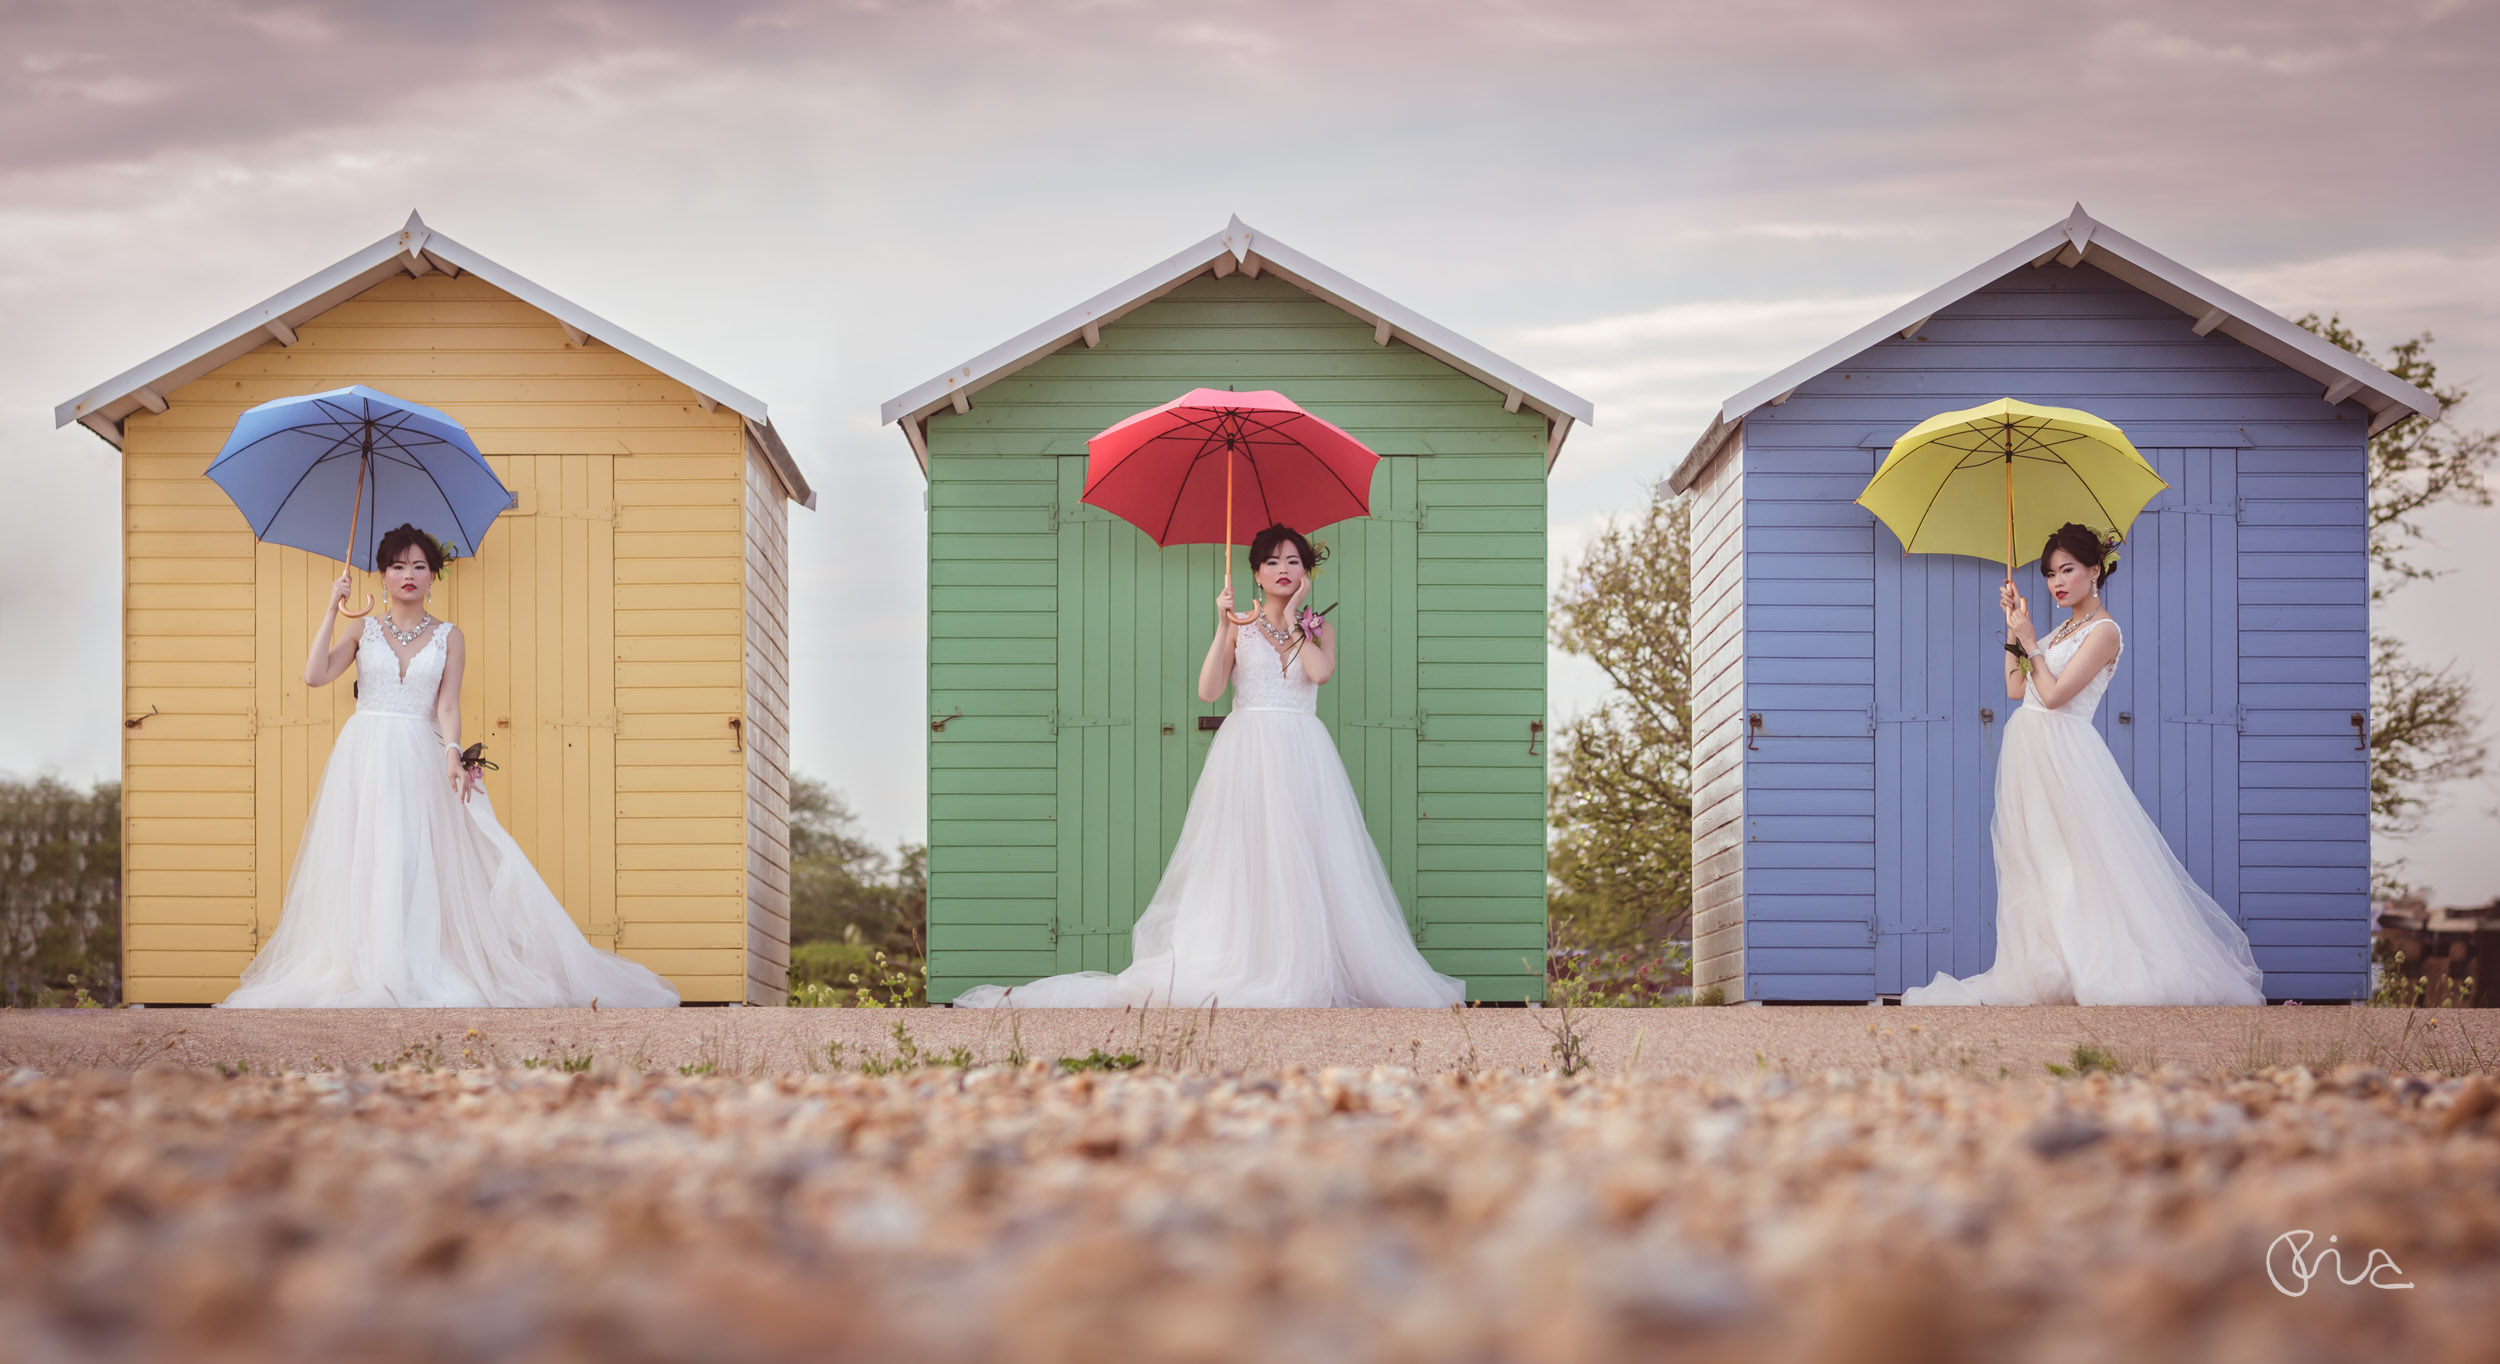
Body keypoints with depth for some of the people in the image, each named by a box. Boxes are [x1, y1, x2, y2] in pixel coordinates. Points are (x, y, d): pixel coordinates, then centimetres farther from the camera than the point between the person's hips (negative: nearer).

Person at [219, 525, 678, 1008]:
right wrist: (332, 608, -1)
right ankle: (367, 970, 1)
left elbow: (447, 706, 0)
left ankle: (419, 972, -5)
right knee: (363, 855, -3)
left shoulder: (448, 637, 8)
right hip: (363, 754, 1)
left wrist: (452, 754, -17)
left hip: (418, 757, -1)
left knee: (417, 859, -8)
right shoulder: (364, 631, 9)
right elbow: (315, 675, -3)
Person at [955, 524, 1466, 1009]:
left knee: (1304, 863, -6)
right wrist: (1223, 626, -9)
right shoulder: (1240, 627, 9)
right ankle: (1241, 969, -7)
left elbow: (1321, 672, -10)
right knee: (1244, 861, -8)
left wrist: (1294, 618, 1)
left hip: (1302, 754, 1)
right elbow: (1208, 690, -4)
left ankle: (1305, 972, -3)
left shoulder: (1318, 630, 13)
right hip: (1247, 754, -1)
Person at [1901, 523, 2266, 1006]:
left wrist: (2030, 641, -7)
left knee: (2081, 867, -9)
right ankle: (2047, 972, 8)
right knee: (2035, 866, 6)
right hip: (2028, 750, 9)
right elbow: (2015, 687, 15)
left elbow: (2054, 694, -15)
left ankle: (2105, 970, -5)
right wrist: (2013, 627, 12)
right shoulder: (2060, 631, 17)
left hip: (2064, 754, -9)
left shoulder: (2103, 631, -8)